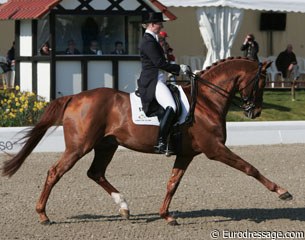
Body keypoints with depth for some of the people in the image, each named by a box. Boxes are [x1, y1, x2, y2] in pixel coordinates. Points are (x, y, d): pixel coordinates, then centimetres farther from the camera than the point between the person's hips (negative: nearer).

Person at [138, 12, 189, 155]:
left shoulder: (151, 40, 21)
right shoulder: (148, 42, -11)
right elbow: (159, 63, -18)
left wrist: (178, 70, 17)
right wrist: (179, 68, -9)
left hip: (158, 81, 12)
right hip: (152, 82, -12)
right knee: (171, 107, -28)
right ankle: (160, 143, -32)